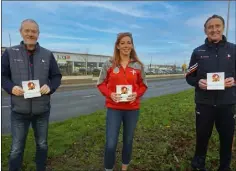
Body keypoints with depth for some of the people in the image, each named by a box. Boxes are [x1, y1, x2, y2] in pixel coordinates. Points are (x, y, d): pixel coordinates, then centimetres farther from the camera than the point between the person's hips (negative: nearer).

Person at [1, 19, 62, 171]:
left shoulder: (47, 54, 4)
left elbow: (57, 76, 7)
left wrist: (50, 87, -12)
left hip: (42, 110, 2)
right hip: (19, 110, -1)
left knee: (42, 144, 18)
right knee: (16, 148, 9)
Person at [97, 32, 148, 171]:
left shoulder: (138, 65, 1)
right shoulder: (109, 64, -3)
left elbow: (143, 85, 7)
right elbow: (101, 84, 2)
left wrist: (137, 94, -13)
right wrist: (110, 94, -16)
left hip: (132, 109, 2)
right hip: (114, 108, -1)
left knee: (128, 141, 16)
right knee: (111, 144, -3)